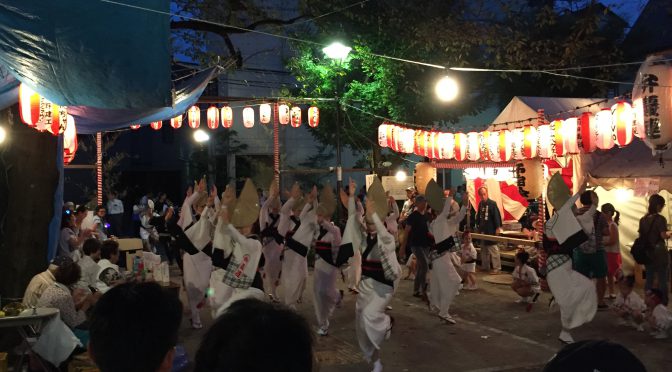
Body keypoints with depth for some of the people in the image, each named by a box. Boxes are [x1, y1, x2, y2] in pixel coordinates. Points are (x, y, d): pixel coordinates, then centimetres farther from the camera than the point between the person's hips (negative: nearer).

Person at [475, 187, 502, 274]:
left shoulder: (492, 203, -12)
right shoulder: (480, 204, 9)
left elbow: (497, 216, -15)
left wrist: (498, 228, -18)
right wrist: (478, 226, 14)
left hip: (491, 231, -7)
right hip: (482, 230, 7)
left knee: (493, 249, -5)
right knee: (484, 249, 14)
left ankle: (497, 268, 1)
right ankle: (485, 266, 24)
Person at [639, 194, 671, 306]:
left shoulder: (643, 219, 6)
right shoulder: (660, 218, -12)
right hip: (659, 252, -6)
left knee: (649, 279, 11)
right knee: (662, 280, 0)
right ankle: (663, 304, 1)